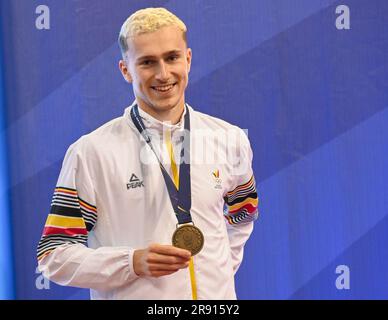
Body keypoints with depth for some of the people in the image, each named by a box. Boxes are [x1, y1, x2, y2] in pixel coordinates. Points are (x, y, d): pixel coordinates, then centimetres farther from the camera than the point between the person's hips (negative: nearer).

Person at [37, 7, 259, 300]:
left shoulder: (230, 140, -1)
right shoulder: (91, 152, -11)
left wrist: (219, 271, 4)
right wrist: (133, 262, -21)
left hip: (216, 295, 3)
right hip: (132, 294, -3)